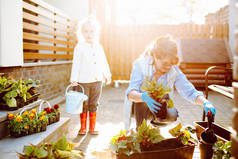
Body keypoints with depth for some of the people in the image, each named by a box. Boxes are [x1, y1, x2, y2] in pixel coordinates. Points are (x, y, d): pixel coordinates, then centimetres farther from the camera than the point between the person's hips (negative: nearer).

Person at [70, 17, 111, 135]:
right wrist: (74, 80, -9)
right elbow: (76, 64, -6)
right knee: (83, 104, 5)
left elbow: (104, 62, 18)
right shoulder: (80, 47, -5)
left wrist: (107, 75, 19)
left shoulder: (99, 47, 9)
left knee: (93, 104, 11)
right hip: (83, 81, -4)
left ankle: (92, 127, 21)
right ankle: (83, 127, 18)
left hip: (97, 81, 4)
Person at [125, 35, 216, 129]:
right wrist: (143, 97, -52)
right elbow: (131, 93, -30)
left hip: (161, 108, 2)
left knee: (172, 116, -29)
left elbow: (190, 92, -14)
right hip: (140, 107, -2)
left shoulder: (174, 70, -13)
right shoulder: (140, 65, -21)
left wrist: (205, 103, -33)